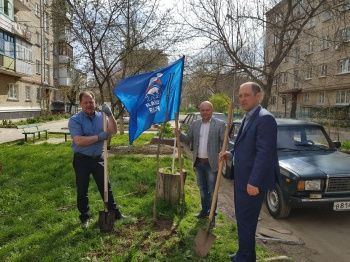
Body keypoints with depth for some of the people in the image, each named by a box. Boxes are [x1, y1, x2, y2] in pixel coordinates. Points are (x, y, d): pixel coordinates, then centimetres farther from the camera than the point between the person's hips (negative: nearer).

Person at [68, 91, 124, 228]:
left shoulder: (101, 116, 2)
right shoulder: (75, 120, -10)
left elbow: (113, 131, -9)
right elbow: (78, 140, -22)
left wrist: (110, 115, -23)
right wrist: (99, 137, -24)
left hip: (98, 158, 3)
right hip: (82, 159, -3)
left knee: (105, 186, 13)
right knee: (82, 190, 9)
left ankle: (114, 212, 27)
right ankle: (85, 217, 27)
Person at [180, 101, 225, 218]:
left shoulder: (220, 124, -8)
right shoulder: (195, 124, 7)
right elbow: (188, 140, 8)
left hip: (211, 163, -5)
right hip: (198, 162, 5)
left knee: (211, 190, 6)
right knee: (202, 188, 19)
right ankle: (204, 210, 35)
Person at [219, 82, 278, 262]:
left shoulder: (265, 119, -18)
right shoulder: (248, 118, 13)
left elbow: (265, 153, -23)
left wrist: (254, 182, -24)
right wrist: (231, 154, 4)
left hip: (252, 181, -10)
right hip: (242, 178, 10)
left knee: (246, 220, 3)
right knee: (243, 218, 20)